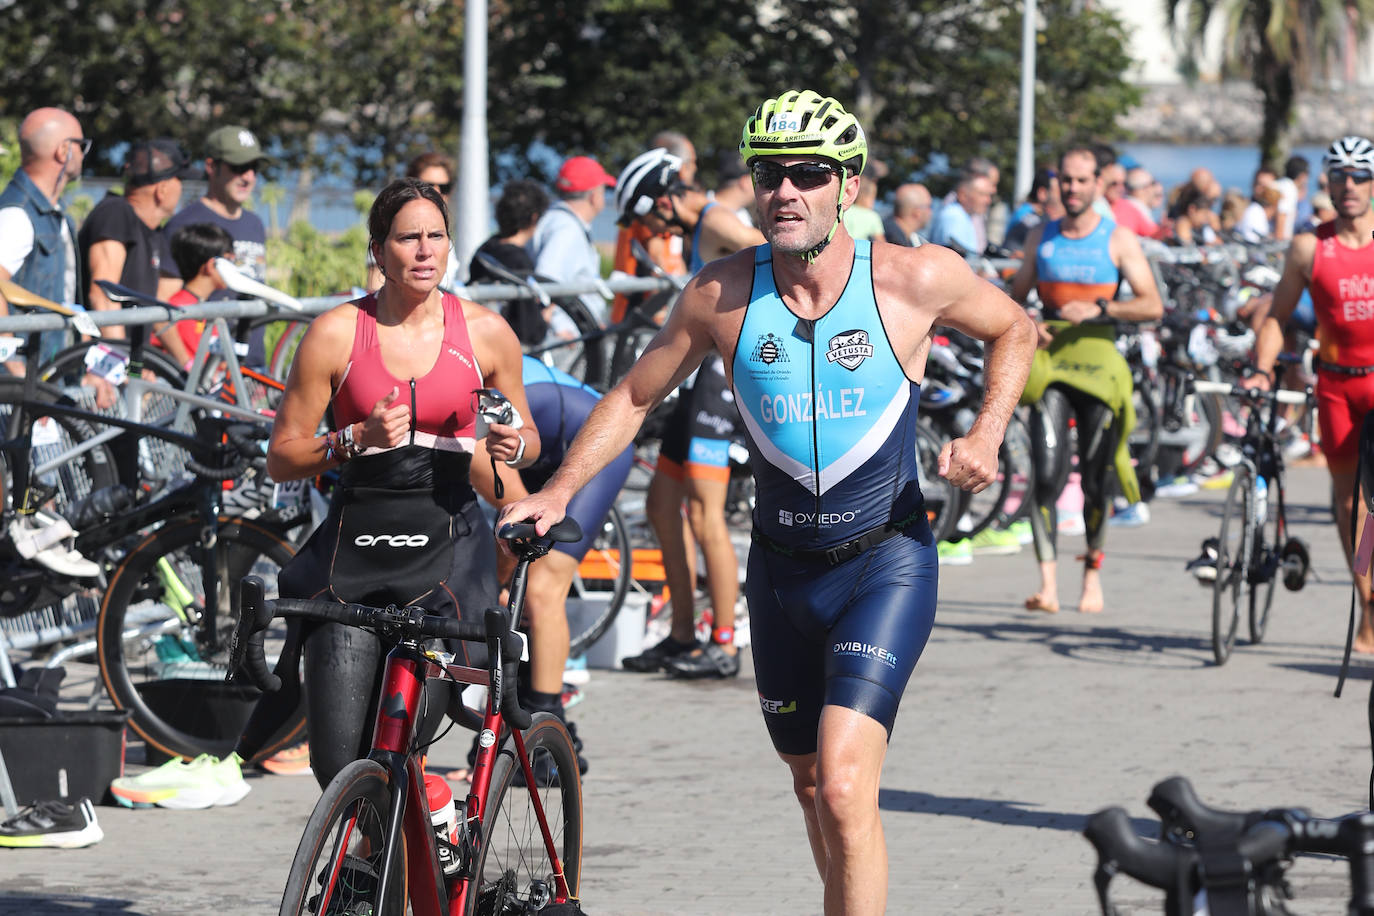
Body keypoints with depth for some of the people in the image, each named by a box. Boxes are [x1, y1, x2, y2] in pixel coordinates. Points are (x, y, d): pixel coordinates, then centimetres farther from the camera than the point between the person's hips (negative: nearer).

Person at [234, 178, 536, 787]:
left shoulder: (485, 332, 3)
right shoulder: (336, 333, -1)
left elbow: (527, 438, 15)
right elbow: (281, 458, 1)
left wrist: (513, 446, -8)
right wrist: (356, 439, -16)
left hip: (446, 549, 0)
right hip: (354, 548, 0)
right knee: (338, 766, -7)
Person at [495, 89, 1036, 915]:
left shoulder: (915, 278, -12)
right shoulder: (725, 292, -6)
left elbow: (1015, 331, 7)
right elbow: (636, 395, 7)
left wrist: (987, 433, -8)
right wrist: (560, 491, -4)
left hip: (887, 563, -4)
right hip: (783, 570, 4)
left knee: (844, 785, -20)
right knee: (812, 785, 18)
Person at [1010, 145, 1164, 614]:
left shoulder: (1119, 239, 2)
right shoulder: (1040, 237, 12)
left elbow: (1152, 305, -5)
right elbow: (1014, 298, 20)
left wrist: (1099, 308, -19)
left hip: (1098, 360, -1)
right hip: (1049, 359, 1)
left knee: (1095, 479, 2)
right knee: (1046, 476, -13)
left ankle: (1093, 574, 23)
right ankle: (1047, 583, -18)